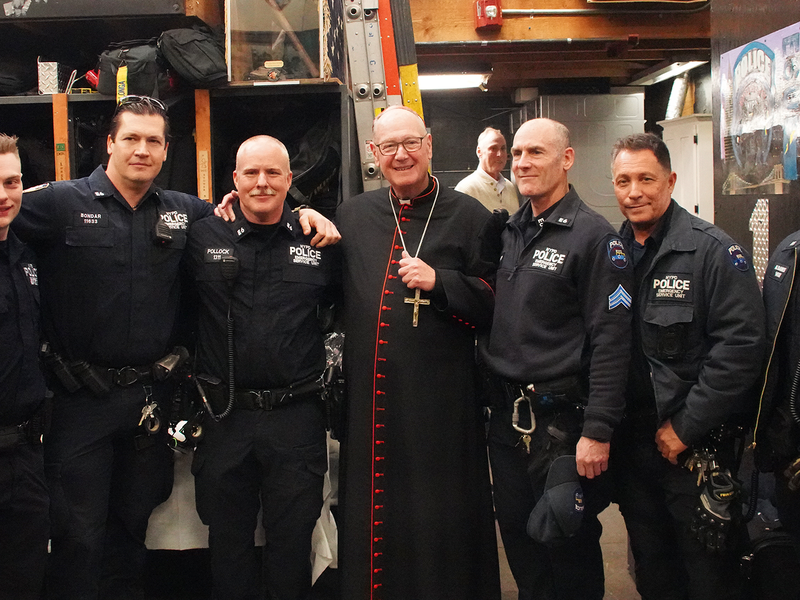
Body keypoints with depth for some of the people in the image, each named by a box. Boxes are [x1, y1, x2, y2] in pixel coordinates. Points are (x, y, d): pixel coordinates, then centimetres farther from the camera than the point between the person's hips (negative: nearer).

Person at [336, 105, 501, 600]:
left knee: (442, 519, 4)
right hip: (369, 398, 4)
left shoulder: (468, 216, 0)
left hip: (442, 405, -4)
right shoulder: (352, 216, 13)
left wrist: (438, 281, -15)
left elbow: (497, 300, -3)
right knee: (370, 521, 12)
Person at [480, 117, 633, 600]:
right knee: (516, 531, 16)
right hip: (506, 414, 7)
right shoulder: (511, 232, 10)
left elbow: (611, 341, -16)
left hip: (561, 420, -6)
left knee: (568, 543, 6)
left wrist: (598, 431, -19)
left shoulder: (594, 236, -11)